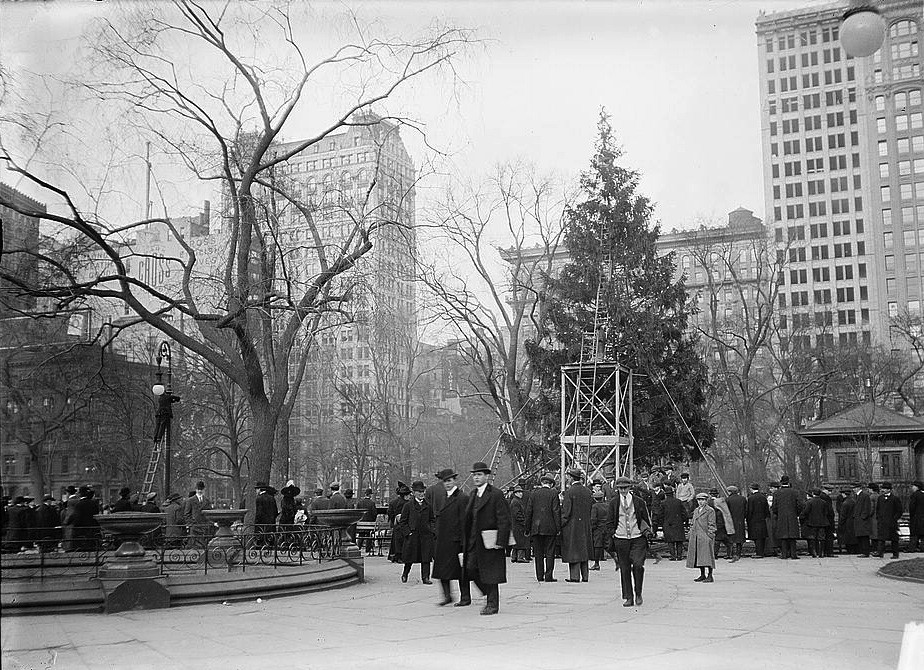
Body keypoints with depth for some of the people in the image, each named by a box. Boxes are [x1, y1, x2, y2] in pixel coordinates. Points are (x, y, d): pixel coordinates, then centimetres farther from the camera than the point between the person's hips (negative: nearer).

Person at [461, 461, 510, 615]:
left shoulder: (496, 494, -11)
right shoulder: (473, 494, 13)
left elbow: (504, 520, -13)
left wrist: (500, 542, -18)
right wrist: (467, 540, 13)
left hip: (489, 540, -7)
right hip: (474, 542, 7)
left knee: (490, 573, -1)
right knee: (470, 569, 5)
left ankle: (493, 605, 11)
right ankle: (490, 596, 23)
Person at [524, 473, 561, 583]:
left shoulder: (534, 493, 4)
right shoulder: (553, 493, -2)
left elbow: (528, 511, 4)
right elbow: (556, 511, -6)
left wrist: (528, 528, 9)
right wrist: (558, 528, -2)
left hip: (536, 528, 2)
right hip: (550, 528, -2)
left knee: (538, 554, 9)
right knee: (549, 553, 3)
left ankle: (540, 576, 9)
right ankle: (548, 576, -1)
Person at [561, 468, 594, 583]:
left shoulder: (569, 491, -13)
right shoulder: (587, 491, 6)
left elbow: (566, 511, -14)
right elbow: (590, 509, 10)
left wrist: (561, 524, -8)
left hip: (572, 525, -6)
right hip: (585, 526, 6)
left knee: (573, 549, -1)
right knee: (584, 550, 12)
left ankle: (574, 576, -1)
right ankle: (585, 575, 15)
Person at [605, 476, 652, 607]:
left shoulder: (639, 502, 4)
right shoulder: (613, 503, 6)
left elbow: (646, 519, 13)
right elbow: (609, 522, 13)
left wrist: (646, 531, 2)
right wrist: (612, 533, 1)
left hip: (637, 539, -1)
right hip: (620, 539, 1)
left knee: (638, 565, -15)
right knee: (624, 569, 1)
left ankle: (638, 593, 4)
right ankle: (628, 597, 9)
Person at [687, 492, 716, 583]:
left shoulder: (710, 510, -3)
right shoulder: (696, 511, 18)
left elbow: (711, 525, -7)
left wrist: (710, 535, -14)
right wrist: (691, 534, 16)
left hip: (706, 537, -7)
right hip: (695, 537, 7)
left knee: (707, 555, -8)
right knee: (698, 556, 9)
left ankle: (710, 576, -5)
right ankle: (702, 575, 17)